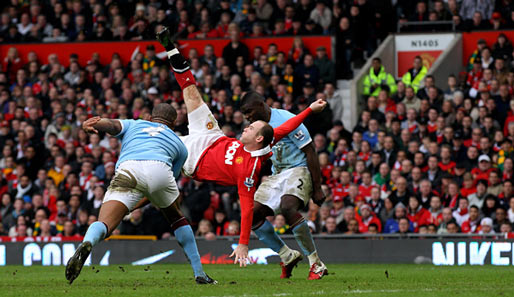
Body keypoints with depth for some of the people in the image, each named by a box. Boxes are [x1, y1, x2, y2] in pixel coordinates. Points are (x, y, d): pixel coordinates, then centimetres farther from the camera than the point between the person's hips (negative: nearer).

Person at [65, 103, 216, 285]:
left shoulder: (133, 125, 37)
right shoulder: (179, 144, 39)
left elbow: (111, 125, 15)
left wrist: (89, 125, -8)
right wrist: (134, 207, 47)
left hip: (127, 169, -1)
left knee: (104, 224, -13)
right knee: (176, 217, 29)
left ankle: (86, 244, -48)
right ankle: (200, 274, 30)